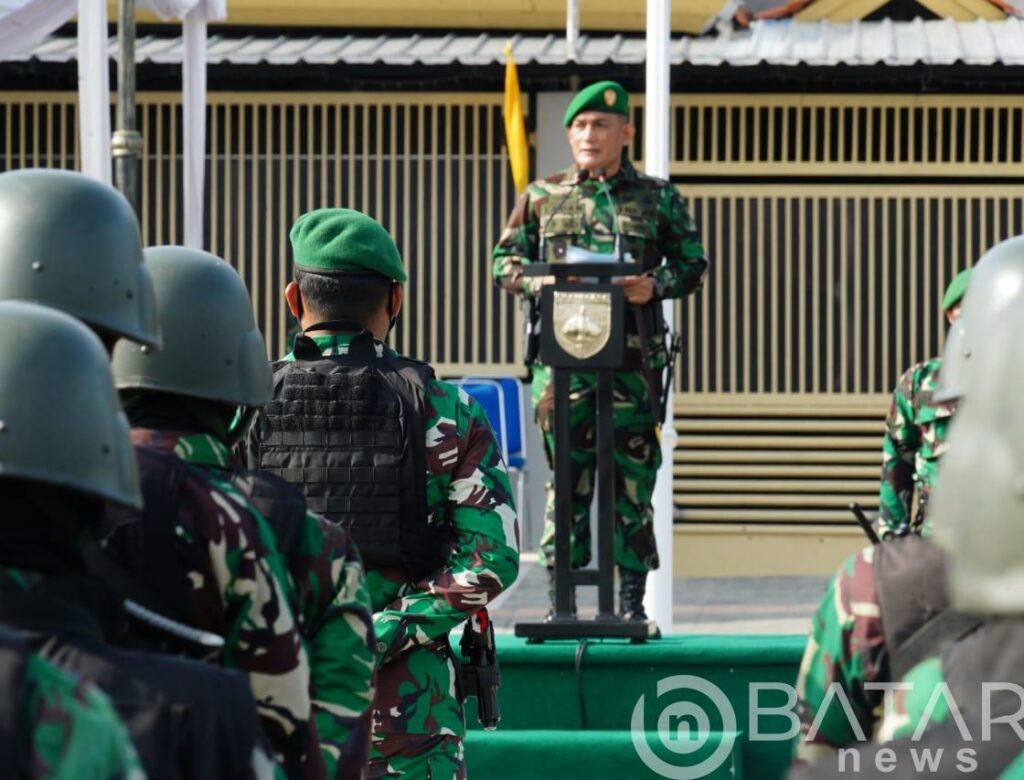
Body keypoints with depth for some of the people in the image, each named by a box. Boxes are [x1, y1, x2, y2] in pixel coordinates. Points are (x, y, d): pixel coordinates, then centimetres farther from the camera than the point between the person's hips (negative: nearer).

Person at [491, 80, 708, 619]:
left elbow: (693, 265, 10)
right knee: (566, 476, 1)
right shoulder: (541, 197, 11)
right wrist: (537, 283, -7)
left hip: (633, 357, -1)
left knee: (632, 479, 1)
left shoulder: (658, 199, 9)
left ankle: (632, 600, 8)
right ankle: (561, 601, 7)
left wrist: (656, 285, -10)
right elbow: (505, 261, 13)